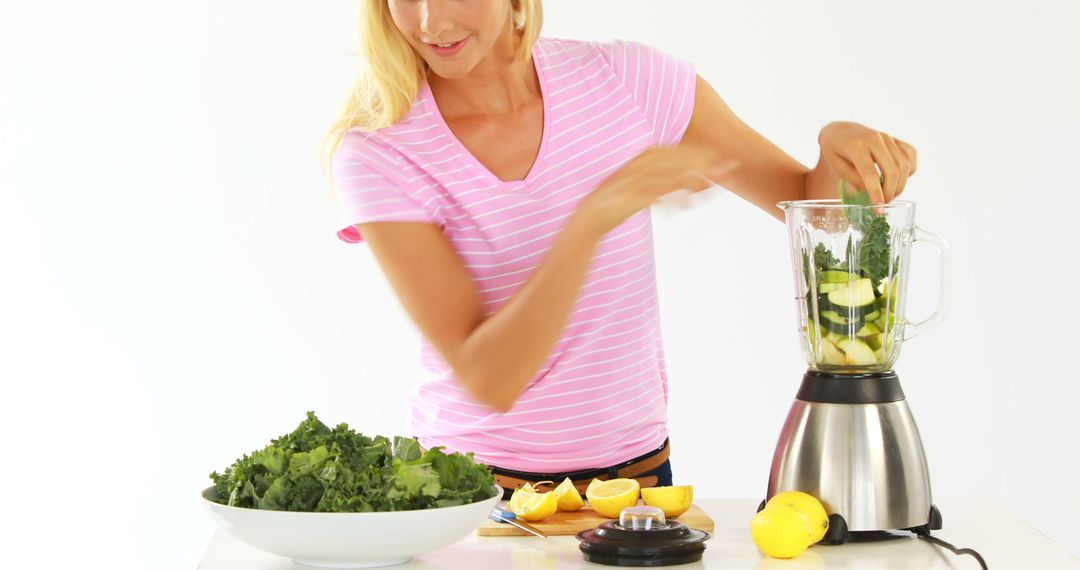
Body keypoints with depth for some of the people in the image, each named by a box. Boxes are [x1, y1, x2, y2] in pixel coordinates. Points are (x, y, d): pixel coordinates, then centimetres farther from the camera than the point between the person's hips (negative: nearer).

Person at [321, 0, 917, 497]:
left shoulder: (622, 78, -5)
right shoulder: (377, 154, -13)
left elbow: (806, 200, 4)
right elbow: (487, 380, -22)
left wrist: (838, 147, -19)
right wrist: (593, 219, -33)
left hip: (638, 471, 2)